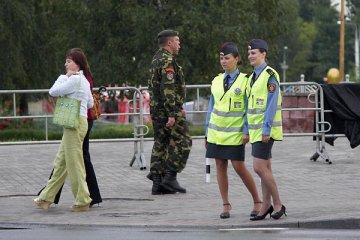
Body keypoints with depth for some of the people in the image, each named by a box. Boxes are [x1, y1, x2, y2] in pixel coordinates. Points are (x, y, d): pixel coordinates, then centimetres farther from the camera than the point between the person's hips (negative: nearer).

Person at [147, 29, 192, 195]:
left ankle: (157, 183, 8)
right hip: (168, 109, -10)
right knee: (182, 142, -4)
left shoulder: (156, 60, 18)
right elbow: (168, 89, -22)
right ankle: (170, 177, -8)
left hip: (156, 110, 10)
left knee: (160, 144, 10)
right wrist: (172, 114, -24)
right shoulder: (168, 60, -15)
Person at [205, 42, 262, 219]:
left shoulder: (244, 81, -4)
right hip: (216, 131, 5)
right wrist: (207, 132, 13)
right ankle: (226, 206, 10)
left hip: (235, 131, -5)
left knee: (239, 167, -7)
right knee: (220, 166, 4)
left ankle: (257, 201, 8)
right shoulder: (217, 81, 9)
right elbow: (211, 107, 14)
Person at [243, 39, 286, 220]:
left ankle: (278, 204, -3)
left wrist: (266, 129, -22)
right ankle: (266, 207, 13)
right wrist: (246, 130, 15)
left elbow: (272, 105, -18)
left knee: (259, 168, -12)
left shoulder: (270, 75, -13)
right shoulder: (253, 77, 15)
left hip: (265, 129, -9)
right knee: (265, 168, 10)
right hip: (256, 129, 9)